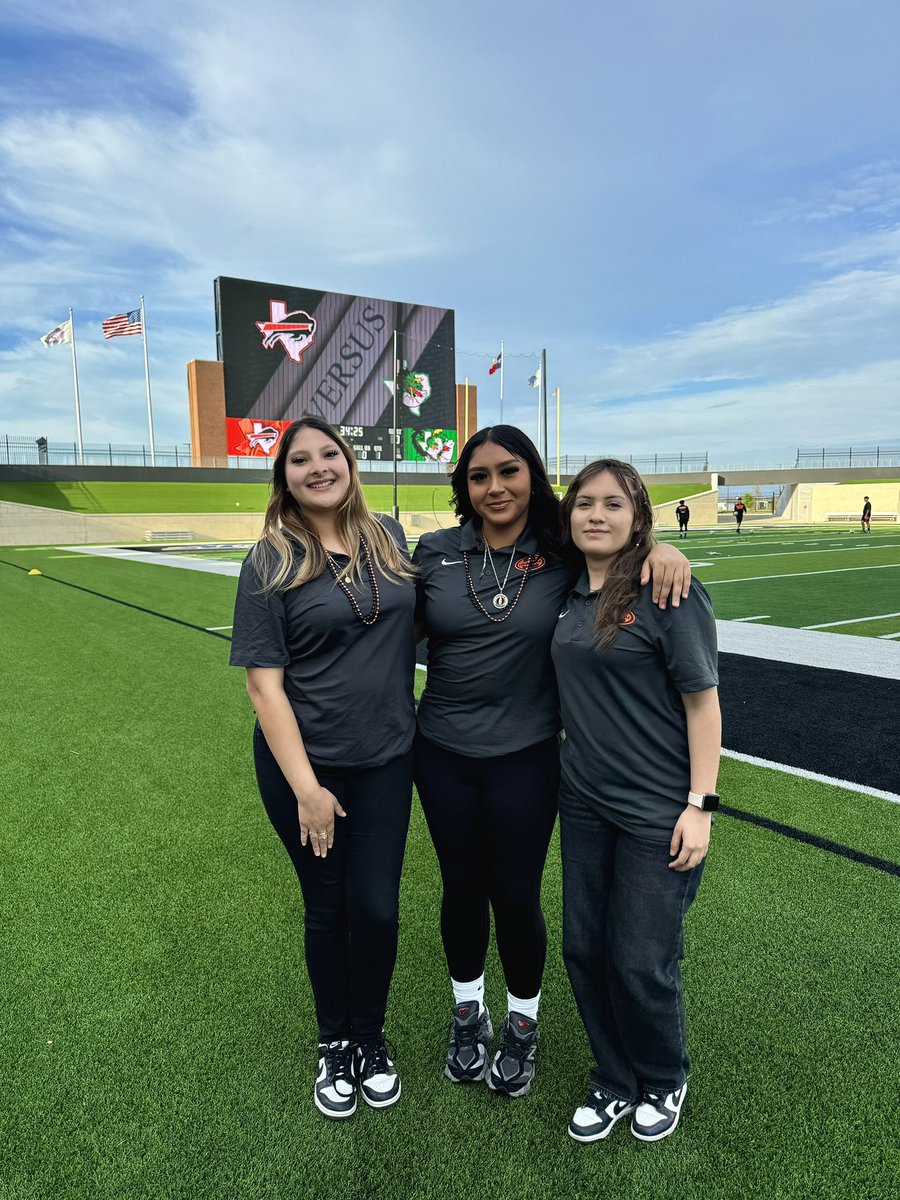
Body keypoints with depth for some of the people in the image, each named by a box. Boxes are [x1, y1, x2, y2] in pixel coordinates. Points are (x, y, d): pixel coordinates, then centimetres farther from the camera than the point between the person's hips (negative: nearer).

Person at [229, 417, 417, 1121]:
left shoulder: (389, 538, 2)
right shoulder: (271, 562, -9)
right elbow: (264, 681, -11)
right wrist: (305, 786, -14)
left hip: (387, 759, 3)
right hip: (305, 762, -2)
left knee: (376, 907, 9)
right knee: (327, 908, 13)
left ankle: (371, 1038, 38)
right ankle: (334, 1044, 40)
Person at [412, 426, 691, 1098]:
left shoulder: (564, 556, -7)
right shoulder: (436, 553, -3)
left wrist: (663, 549, -15)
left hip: (525, 758, -2)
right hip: (444, 755, 2)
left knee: (516, 897, 11)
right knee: (462, 889, 17)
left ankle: (523, 1023, 40)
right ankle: (469, 1012, 44)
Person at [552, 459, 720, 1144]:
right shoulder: (569, 591, 3)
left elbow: (702, 700, -12)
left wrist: (701, 804, -14)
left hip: (658, 812, -5)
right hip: (584, 804, 6)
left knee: (641, 964, 7)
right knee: (584, 949, 14)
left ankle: (664, 1082, 39)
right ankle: (616, 1082, 40)